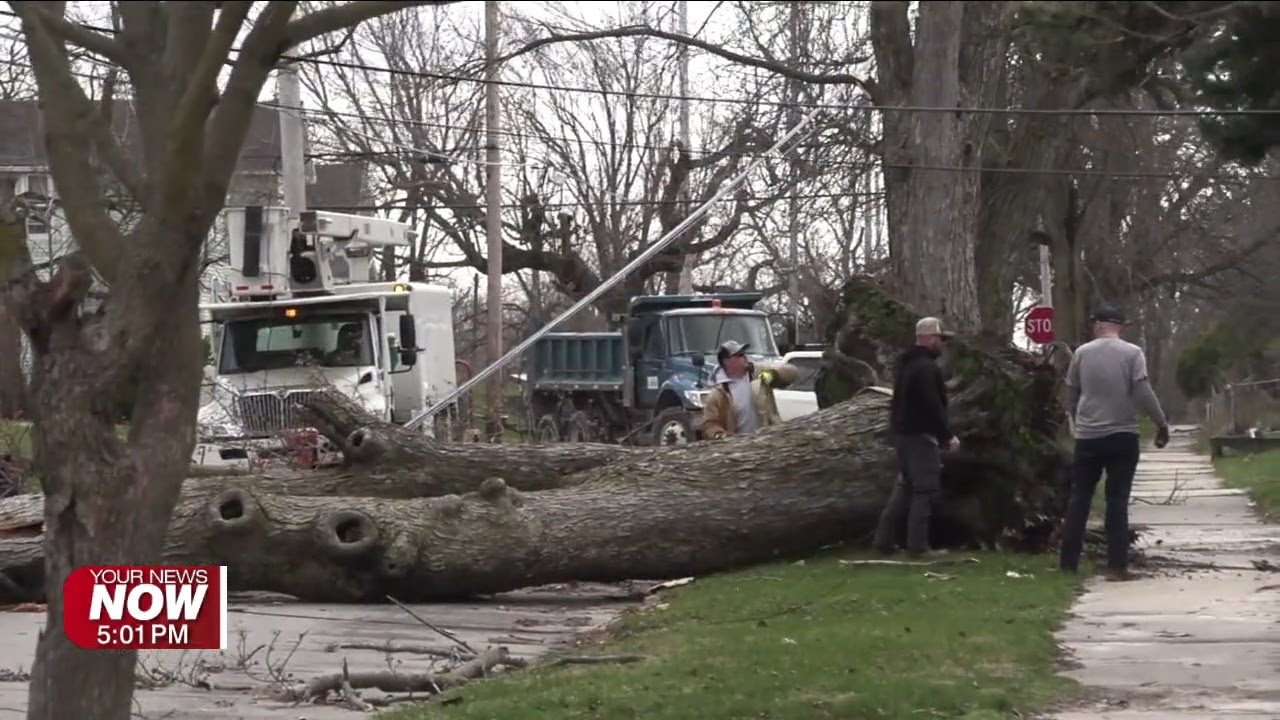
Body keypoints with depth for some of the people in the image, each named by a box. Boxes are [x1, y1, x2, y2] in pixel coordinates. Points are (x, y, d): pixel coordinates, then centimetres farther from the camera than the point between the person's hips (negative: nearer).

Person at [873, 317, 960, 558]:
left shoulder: (907, 364, 17)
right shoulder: (927, 368, -16)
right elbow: (933, 406, -23)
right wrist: (947, 435, -16)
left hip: (902, 432, 10)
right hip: (920, 435, -10)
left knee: (905, 486, 16)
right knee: (925, 489, -6)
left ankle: (885, 539, 14)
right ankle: (917, 544, -6)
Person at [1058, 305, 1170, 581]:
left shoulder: (1082, 353, 3)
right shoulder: (1132, 353, -4)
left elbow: (1072, 394, 11)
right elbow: (1143, 393, -11)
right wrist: (1162, 423, -1)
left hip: (1087, 437, 2)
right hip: (1123, 436, -2)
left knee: (1079, 498, 8)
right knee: (1117, 501, 1)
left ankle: (1068, 562, 8)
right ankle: (1117, 565, -3)